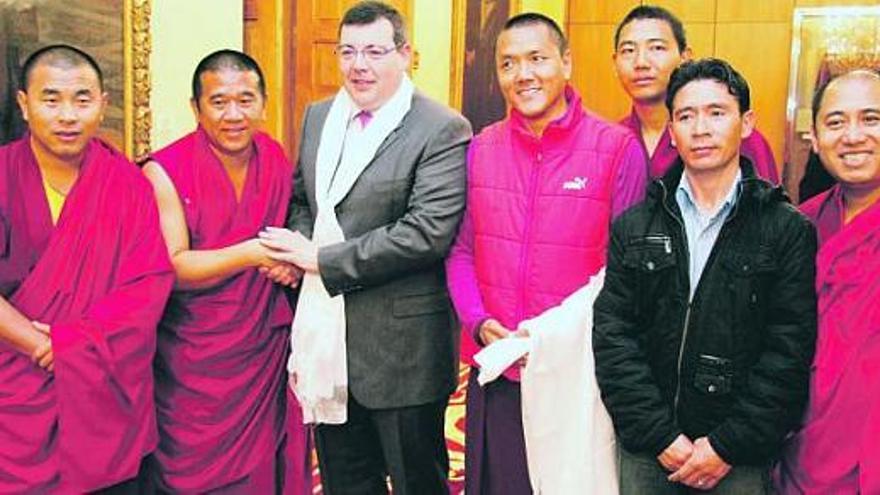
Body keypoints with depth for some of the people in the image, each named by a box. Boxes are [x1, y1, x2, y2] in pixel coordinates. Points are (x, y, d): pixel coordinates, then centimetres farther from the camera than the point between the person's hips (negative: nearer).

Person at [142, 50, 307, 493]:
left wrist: (291, 262, -5)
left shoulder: (277, 160, 2)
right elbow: (172, 269, -16)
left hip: (266, 353, 4)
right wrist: (253, 252, -24)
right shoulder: (165, 173, -11)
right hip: (193, 368, -4)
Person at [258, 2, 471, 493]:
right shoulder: (319, 116, 9)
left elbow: (427, 233, -22)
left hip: (401, 347, -6)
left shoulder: (443, 130, -13)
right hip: (328, 342, 7)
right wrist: (300, 245, -5)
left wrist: (322, 259, -17)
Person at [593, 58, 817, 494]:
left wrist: (728, 444, -12)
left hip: (740, 458, -1)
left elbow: (790, 351, -7)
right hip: (645, 449, 2)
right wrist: (660, 436, -9)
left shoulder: (789, 231, -1)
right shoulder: (633, 228, 4)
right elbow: (612, 338, -1)